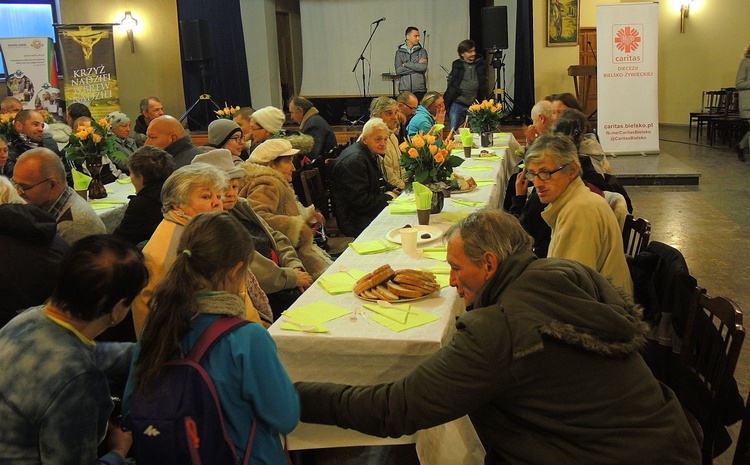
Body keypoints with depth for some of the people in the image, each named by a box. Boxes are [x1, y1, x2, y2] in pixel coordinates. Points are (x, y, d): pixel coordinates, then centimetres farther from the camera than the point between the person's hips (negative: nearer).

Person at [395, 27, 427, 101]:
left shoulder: (422, 51, 8)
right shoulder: (399, 52, 8)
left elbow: (423, 67, -9)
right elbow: (398, 70, -5)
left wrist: (406, 64, -5)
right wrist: (416, 65, -5)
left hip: (419, 90, 0)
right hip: (404, 90, 0)